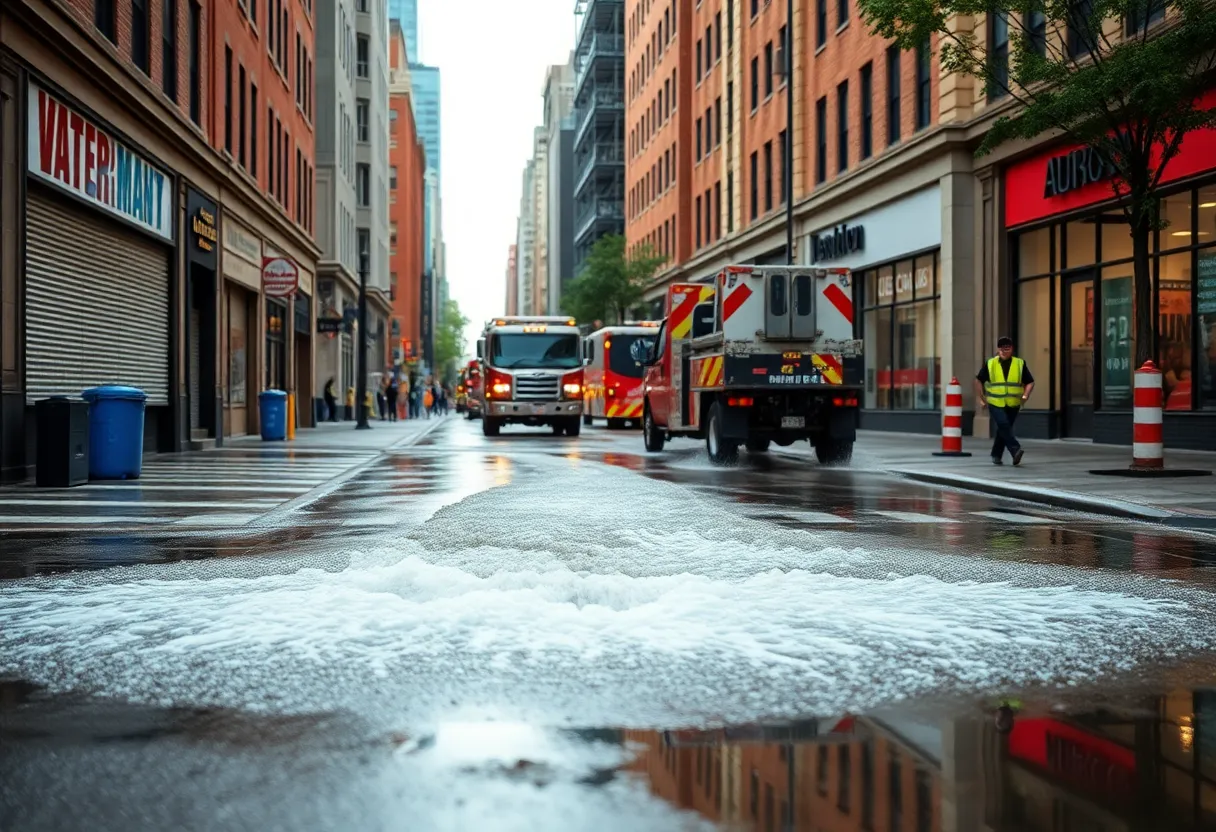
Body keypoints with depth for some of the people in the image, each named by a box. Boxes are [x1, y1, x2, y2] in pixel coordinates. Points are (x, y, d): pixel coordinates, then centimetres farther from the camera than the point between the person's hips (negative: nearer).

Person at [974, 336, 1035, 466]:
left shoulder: (1020, 364, 4)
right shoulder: (990, 364, 1)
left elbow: (1030, 382, 8)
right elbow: (979, 380, 11)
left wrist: (1025, 395, -9)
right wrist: (981, 399, 8)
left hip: (1013, 405, 2)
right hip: (995, 403, -2)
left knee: (1003, 430, 8)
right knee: (1004, 426, -22)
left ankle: (996, 455, 20)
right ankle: (1016, 450, -27)